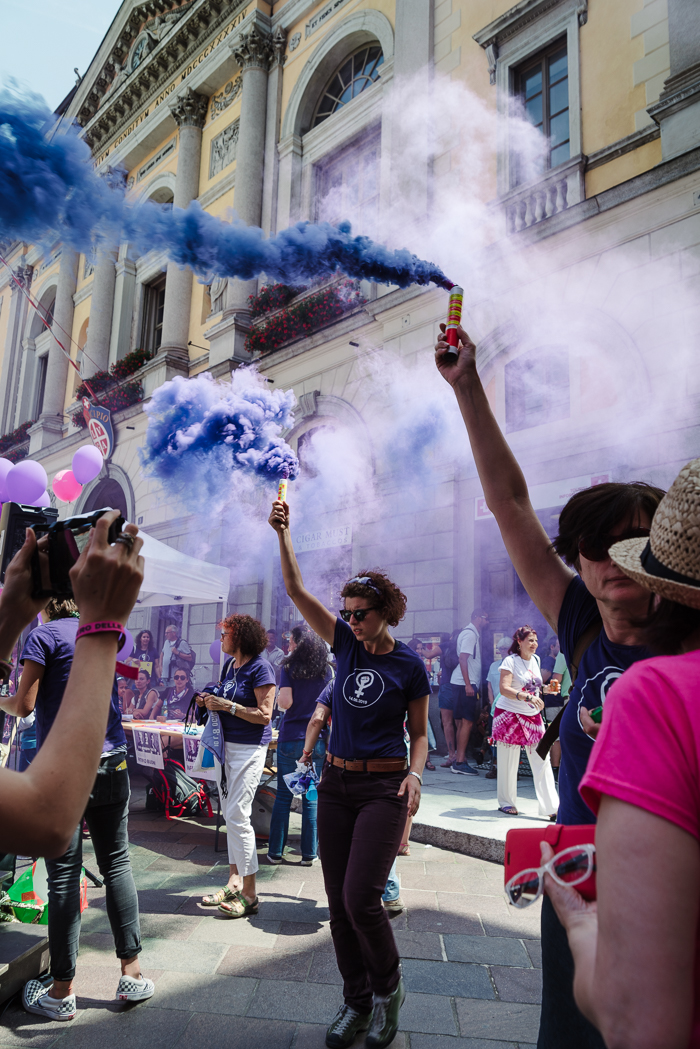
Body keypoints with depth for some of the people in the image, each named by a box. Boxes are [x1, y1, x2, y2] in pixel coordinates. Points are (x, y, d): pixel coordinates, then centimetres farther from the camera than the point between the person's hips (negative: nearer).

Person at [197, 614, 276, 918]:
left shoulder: (260, 668, -13)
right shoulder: (229, 666, 11)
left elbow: (264, 715, -17)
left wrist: (227, 706, -19)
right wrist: (210, 702, 2)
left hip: (249, 748, -8)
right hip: (225, 745, 8)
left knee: (237, 816, -8)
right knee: (229, 815, 12)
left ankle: (249, 894, 2)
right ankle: (234, 883, 22)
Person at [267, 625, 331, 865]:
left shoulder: (290, 667, -5)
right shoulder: (327, 670, 4)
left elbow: (285, 702, -13)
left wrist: (277, 697, 7)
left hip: (290, 738, -2)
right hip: (317, 739, 2)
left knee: (283, 796, 7)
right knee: (311, 797, 8)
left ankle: (275, 852, 14)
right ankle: (309, 853, 12)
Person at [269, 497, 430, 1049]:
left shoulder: (410, 665, -6)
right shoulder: (346, 642, 3)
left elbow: (419, 733, 3)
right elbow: (296, 589, -3)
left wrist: (415, 773, -16)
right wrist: (283, 533, -11)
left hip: (383, 787, -4)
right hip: (336, 783, 5)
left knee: (361, 898, -9)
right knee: (339, 903, 9)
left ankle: (388, 988, 20)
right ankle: (357, 1003, 28)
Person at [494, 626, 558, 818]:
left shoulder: (535, 660, 11)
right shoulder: (510, 661, -11)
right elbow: (504, 688, -23)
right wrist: (528, 697, -33)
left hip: (533, 716, 6)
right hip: (509, 715, -6)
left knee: (542, 762, 0)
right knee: (508, 763, 3)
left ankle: (551, 807, 3)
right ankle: (506, 803, 20)